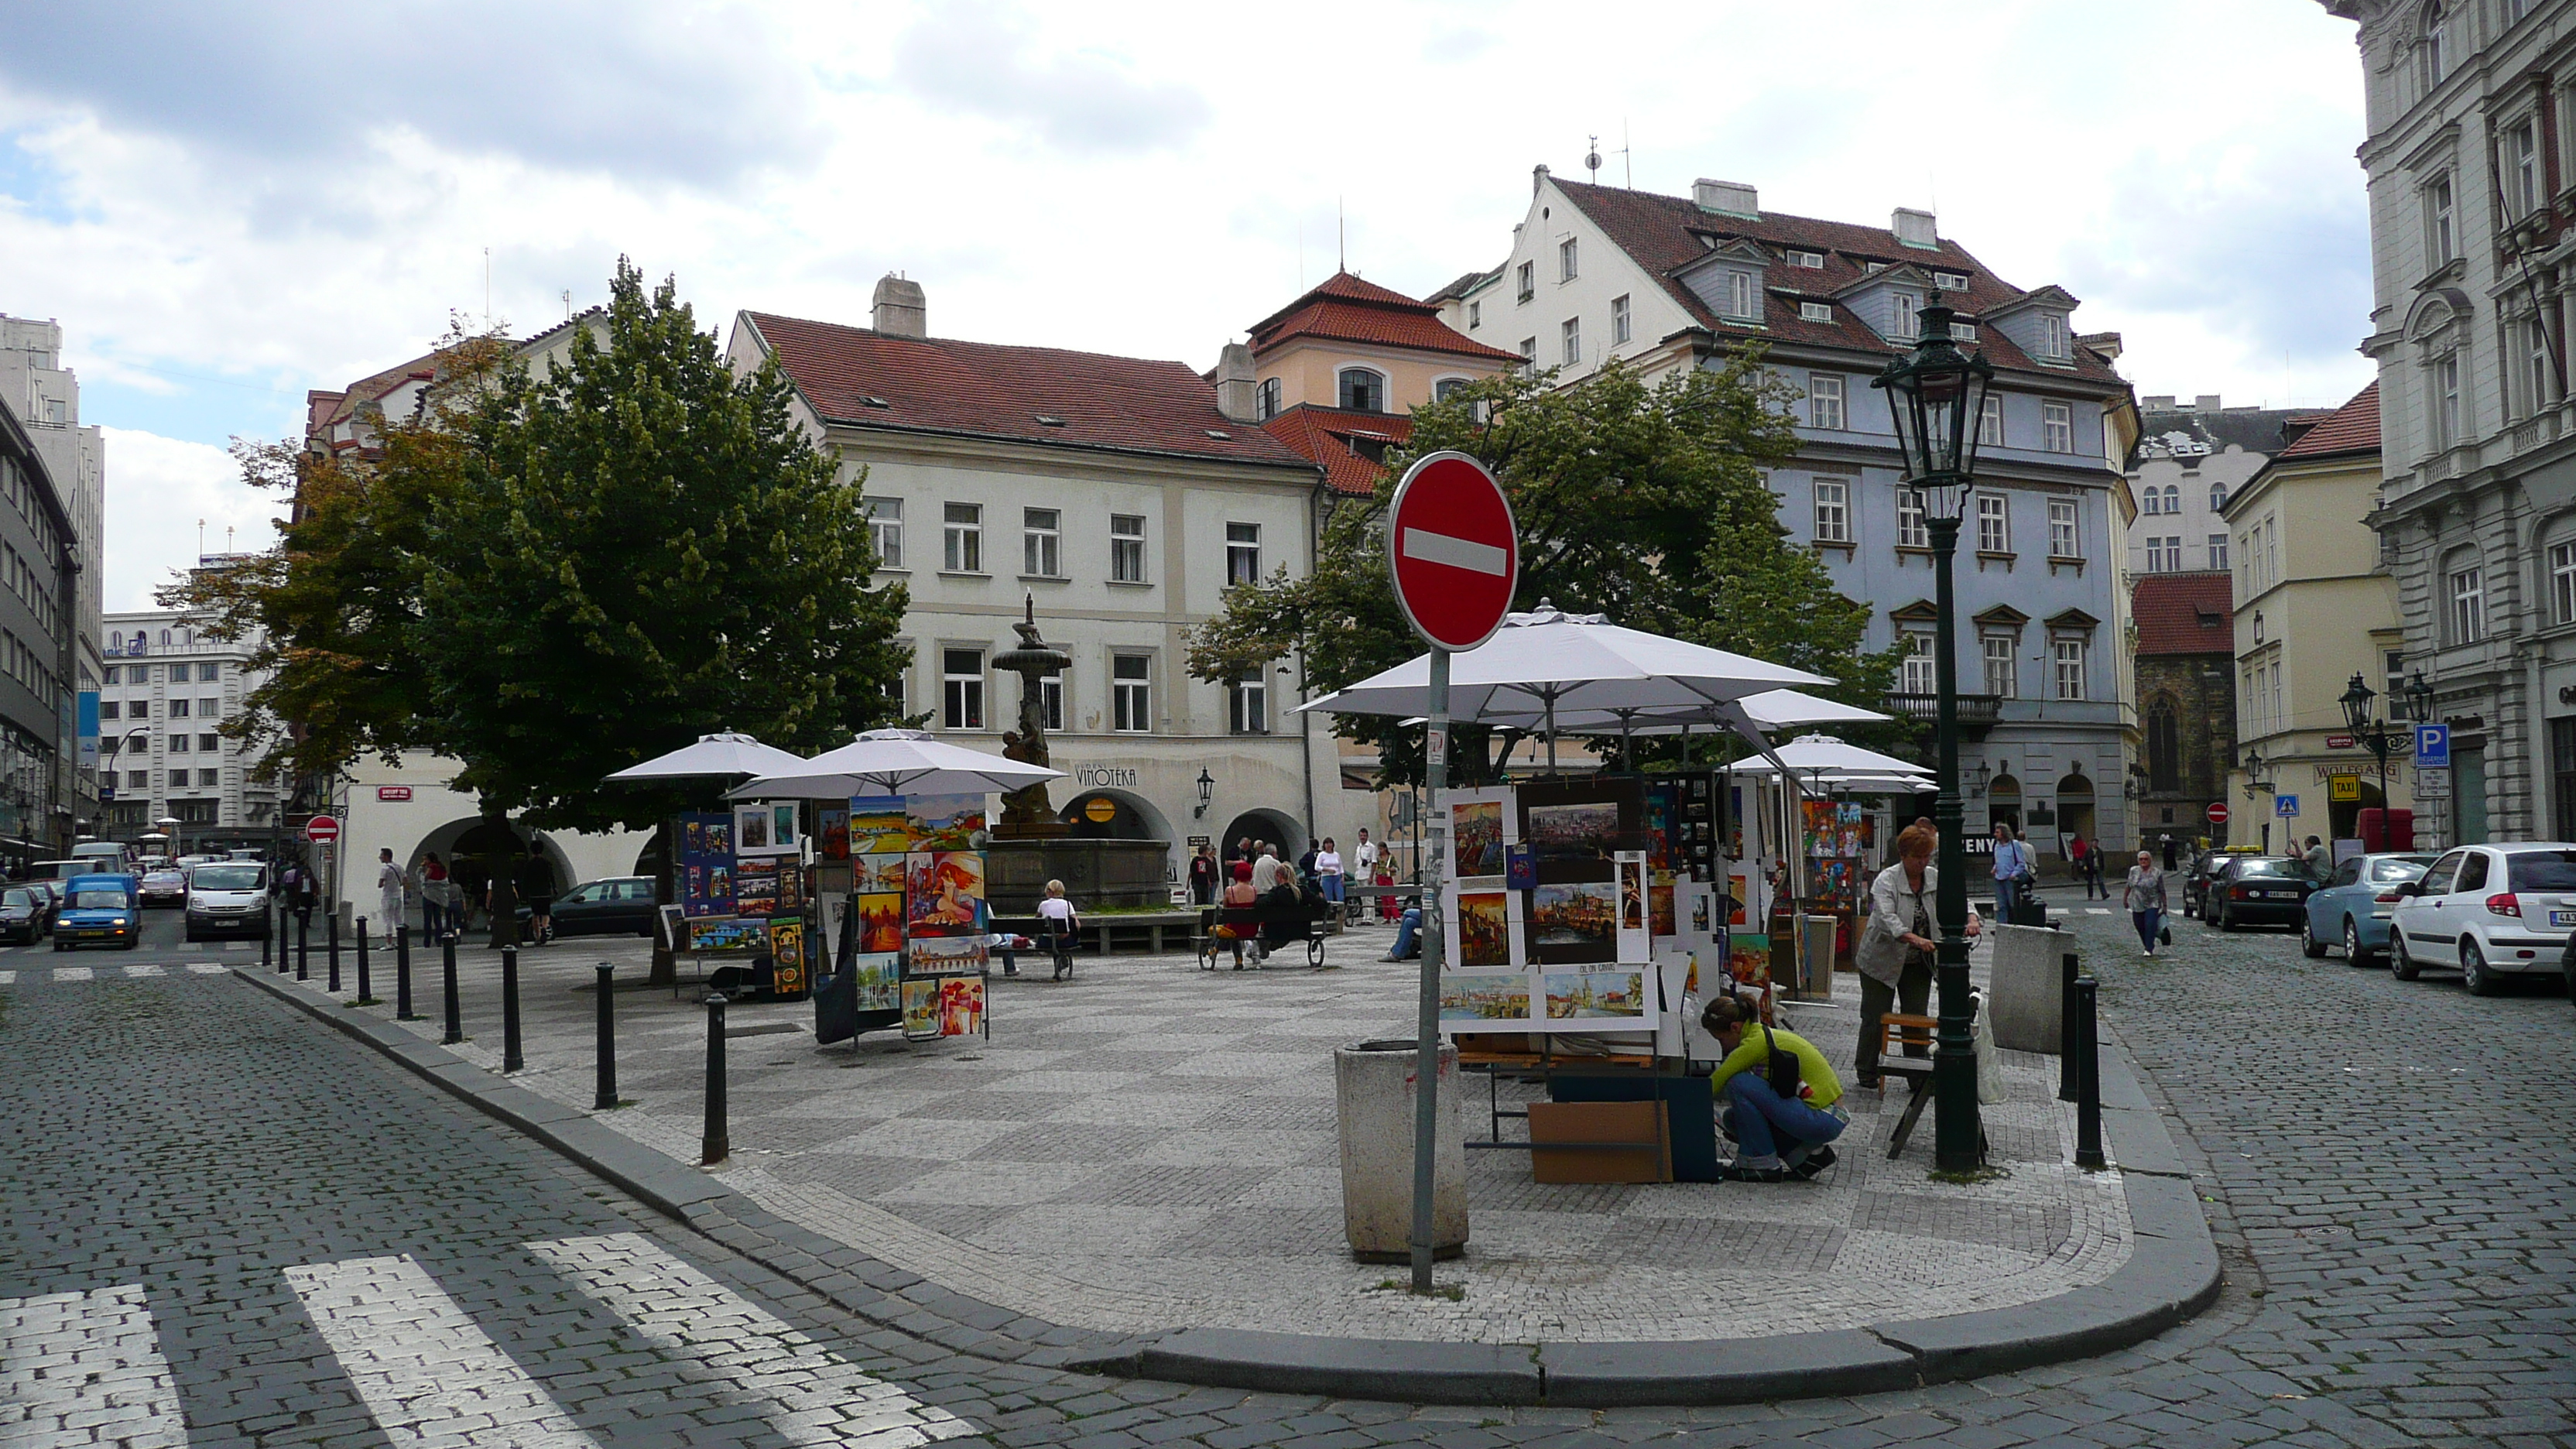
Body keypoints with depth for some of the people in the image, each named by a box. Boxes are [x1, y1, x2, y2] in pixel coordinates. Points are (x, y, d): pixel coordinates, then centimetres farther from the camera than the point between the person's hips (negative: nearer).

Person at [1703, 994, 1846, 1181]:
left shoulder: (1757, 1042, -16)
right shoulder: (1764, 1035, 12)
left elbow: (1712, 1085, -13)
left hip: (1822, 1122, -10)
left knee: (1739, 1085, -16)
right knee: (1735, 1116, 8)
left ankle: (1762, 1165, -5)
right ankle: (1808, 1154, 9)